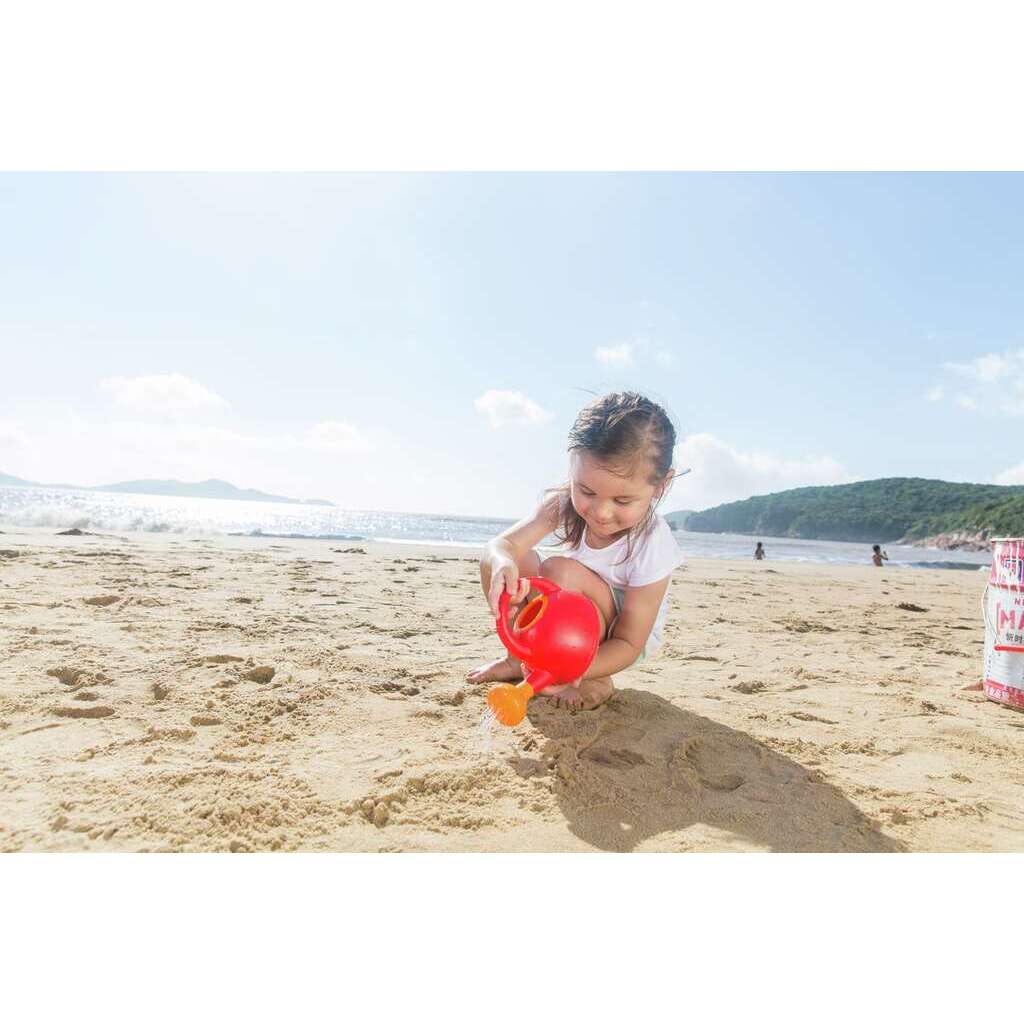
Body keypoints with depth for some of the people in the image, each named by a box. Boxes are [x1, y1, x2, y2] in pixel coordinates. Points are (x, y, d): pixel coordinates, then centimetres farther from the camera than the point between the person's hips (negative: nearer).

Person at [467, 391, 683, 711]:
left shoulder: (652, 547, -30)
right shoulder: (564, 504, -20)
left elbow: (628, 643, -27)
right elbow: (504, 543, -27)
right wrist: (502, 565, -53)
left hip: (612, 640, -4)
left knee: (560, 570, -33)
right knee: (493, 562, -13)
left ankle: (596, 682, -12)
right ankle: (519, 658, 4)